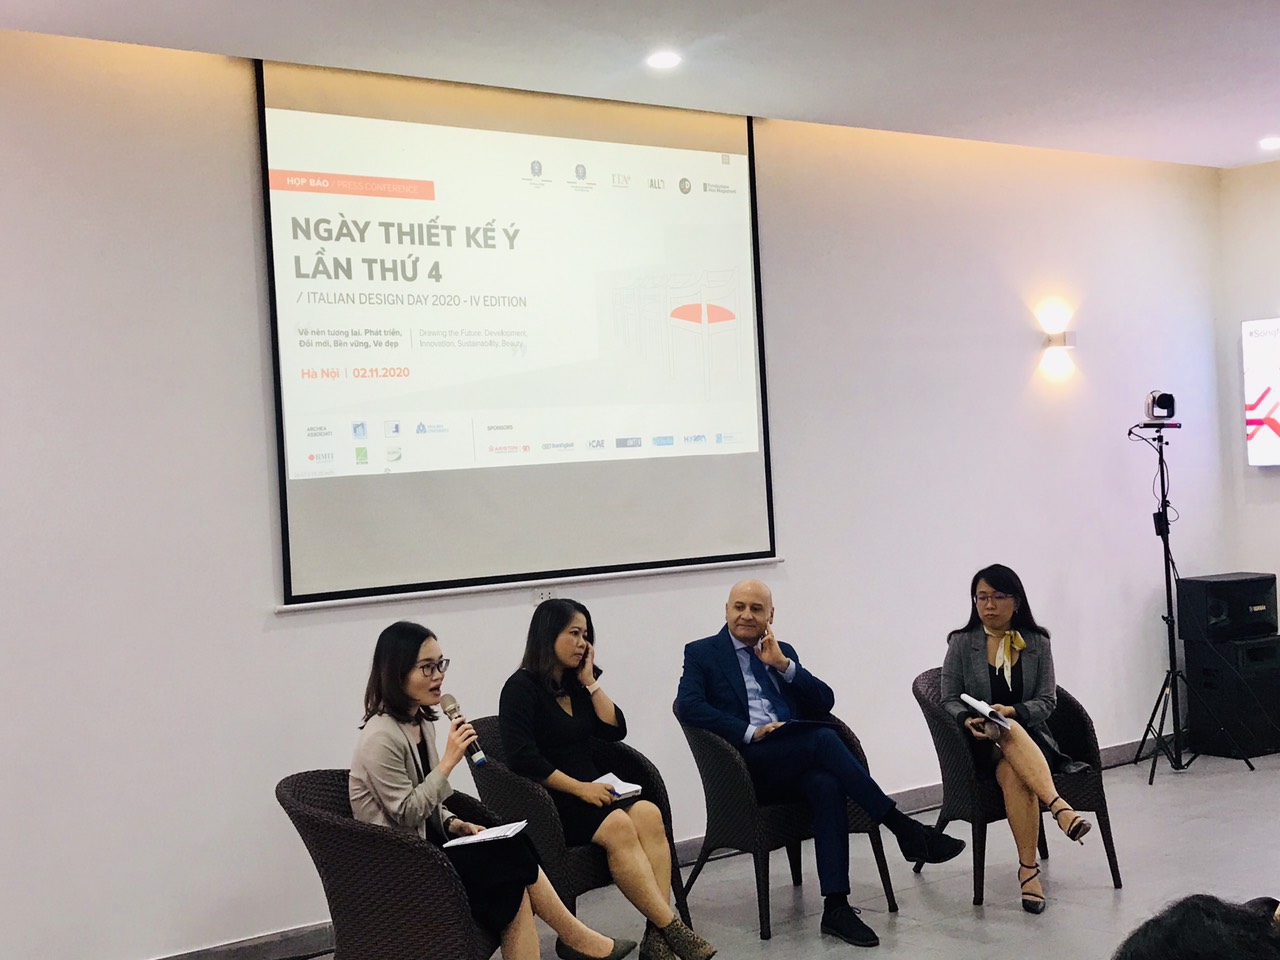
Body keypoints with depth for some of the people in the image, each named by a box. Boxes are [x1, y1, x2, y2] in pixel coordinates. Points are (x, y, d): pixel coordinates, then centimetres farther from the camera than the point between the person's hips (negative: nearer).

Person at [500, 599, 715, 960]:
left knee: (648, 814, -24)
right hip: (549, 802, -6)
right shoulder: (521, 688, -5)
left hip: (591, 791, 6)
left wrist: (590, 682, 3)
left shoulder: (575, 684, 16)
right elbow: (523, 758, -16)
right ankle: (672, 929, -31)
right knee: (618, 827, -32)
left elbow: (615, 730, 9)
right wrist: (579, 788, -19)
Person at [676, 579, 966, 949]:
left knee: (827, 784, -32)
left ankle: (836, 906, -33)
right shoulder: (702, 653, 9)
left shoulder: (782, 652, 23)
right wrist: (749, 732, -17)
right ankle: (904, 829, -26)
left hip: (795, 764, 4)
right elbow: (687, 705, -9)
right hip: (747, 767, -4)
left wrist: (782, 664, -2)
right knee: (823, 738, -30)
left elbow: (824, 703, 12)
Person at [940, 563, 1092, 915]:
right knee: (1009, 733, -38)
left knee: (1014, 773, -36)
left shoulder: (1037, 643, 7)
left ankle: (1028, 868, -35)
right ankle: (1060, 807, -51)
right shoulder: (962, 643, 5)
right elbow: (949, 700, 2)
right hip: (983, 743, -1)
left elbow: (1047, 701, 1)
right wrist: (969, 720, -20)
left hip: (1030, 735, 1)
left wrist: (1011, 711, -19)